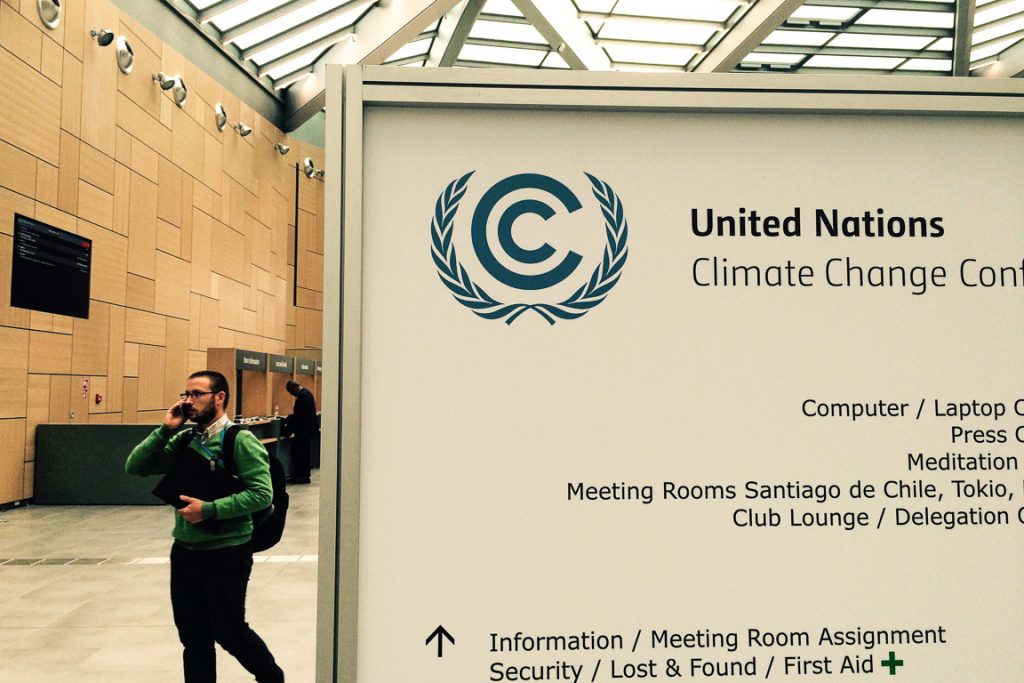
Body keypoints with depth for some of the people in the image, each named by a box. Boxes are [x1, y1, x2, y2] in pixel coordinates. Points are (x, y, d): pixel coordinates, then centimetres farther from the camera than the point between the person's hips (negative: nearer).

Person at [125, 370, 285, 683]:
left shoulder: (239, 440, -12)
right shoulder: (183, 440, 7)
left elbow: (261, 494, -20)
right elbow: (135, 467, 3)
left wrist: (209, 509, -23)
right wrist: (165, 429, -7)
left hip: (227, 551, -6)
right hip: (185, 550, 6)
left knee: (228, 630, 6)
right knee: (193, 636, 11)